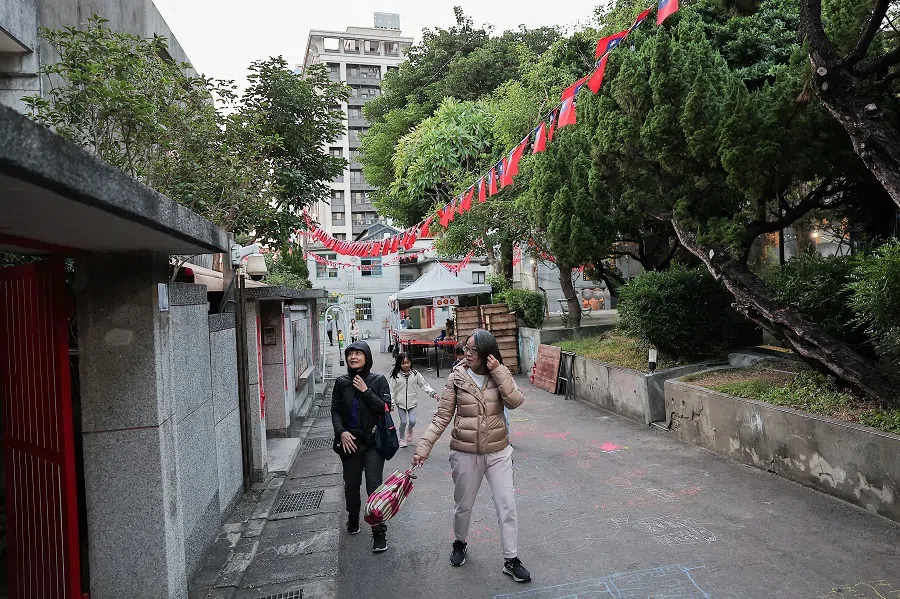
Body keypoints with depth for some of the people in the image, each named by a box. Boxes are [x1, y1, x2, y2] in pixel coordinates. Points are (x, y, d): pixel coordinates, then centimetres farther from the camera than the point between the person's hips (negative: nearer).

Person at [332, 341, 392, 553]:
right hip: (349, 442, 3)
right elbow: (335, 410, 4)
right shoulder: (341, 382, 3)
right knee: (351, 484, 16)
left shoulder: (378, 380, -4)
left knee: (374, 486, -6)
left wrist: (366, 391, -17)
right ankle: (353, 519, 41)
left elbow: (386, 407, -11)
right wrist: (341, 432, -11)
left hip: (373, 442, -3)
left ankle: (379, 533, 4)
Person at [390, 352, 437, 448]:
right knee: (403, 422, 2)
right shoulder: (395, 375, -8)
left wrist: (433, 393, -13)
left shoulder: (415, 374, -5)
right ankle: (402, 439, 27)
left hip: (412, 402, 1)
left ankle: (409, 430, 28)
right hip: (400, 403, -1)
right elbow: (391, 390, -5)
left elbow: (424, 385, -2)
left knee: (412, 421, -8)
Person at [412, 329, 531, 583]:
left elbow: (515, 401, -21)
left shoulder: (500, 375, -5)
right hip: (465, 454, 0)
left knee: (507, 505, 3)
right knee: (463, 506, 16)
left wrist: (498, 371, -25)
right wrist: (423, 447, -16)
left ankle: (511, 560, 20)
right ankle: (459, 544, 44)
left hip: (498, 452, 1)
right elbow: (441, 418, -8)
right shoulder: (456, 378, -9)